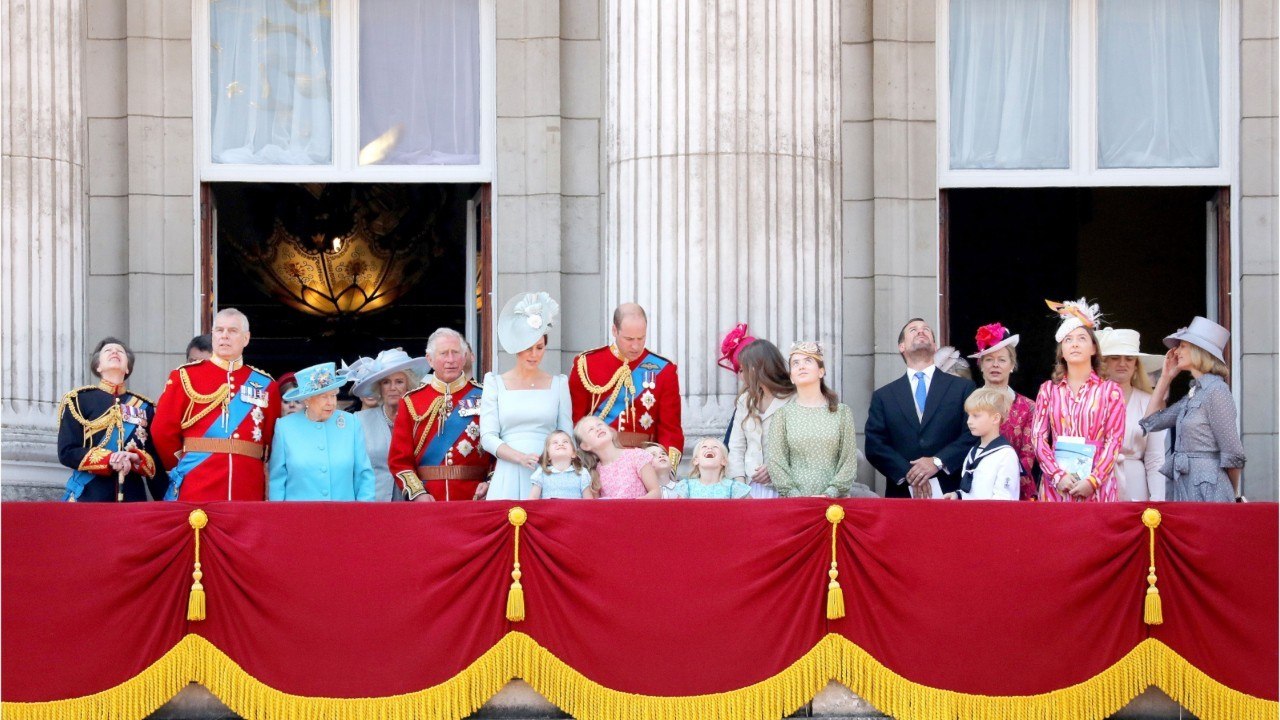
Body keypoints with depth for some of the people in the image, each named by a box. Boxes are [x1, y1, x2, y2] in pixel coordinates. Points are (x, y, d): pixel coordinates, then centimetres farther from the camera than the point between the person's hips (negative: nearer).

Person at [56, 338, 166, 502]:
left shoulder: (145, 407, 13)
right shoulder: (79, 400, 5)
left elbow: (156, 459, 11)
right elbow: (67, 452, -3)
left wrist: (137, 458, -12)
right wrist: (109, 460, -16)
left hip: (132, 497, 3)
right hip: (88, 497, -3)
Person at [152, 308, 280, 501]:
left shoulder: (265, 385, 11)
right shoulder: (185, 377, 5)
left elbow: (273, 439, 12)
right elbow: (163, 431, 3)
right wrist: (181, 466, 7)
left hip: (249, 495, 2)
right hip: (194, 493, -2)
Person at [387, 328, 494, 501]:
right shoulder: (411, 402, 7)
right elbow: (399, 458, 4)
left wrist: (491, 484, -12)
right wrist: (417, 493, -10)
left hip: (474, 500, 0)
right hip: (426, 504, 0)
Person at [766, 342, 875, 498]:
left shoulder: (842, 412, 6)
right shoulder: (783, 413, 5)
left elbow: (849, 460, 1)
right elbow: (774, 461, 0)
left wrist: (830, 494, -10)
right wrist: (794, 494, -11)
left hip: (833, 500, 0)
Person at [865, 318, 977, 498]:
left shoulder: (963, 388, 9)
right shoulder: (883, 396, 13)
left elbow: (974, 436, 0)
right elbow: (874, 445, 3)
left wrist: (938, 462, -14)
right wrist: (907, 473, -12)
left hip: (950, 494, -1)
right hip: (902, 495, 1)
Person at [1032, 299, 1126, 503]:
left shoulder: (1110, 390, 6)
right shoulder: (1048, 390, 11)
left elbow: (1114, 439, -1)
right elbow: (1038, 436, 4)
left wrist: (1093, 481, -12)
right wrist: (1058, 475, -10)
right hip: (1057, 486, 2)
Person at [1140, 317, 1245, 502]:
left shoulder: (1216, 390, -11)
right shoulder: (1194, 393, 15)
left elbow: (1233, 455, -11)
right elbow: (1151, 422, 22)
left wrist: (1235, 496, 0)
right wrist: (1165, 377, 20)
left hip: (1206, 493, -8)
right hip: (1183, 490, 8)